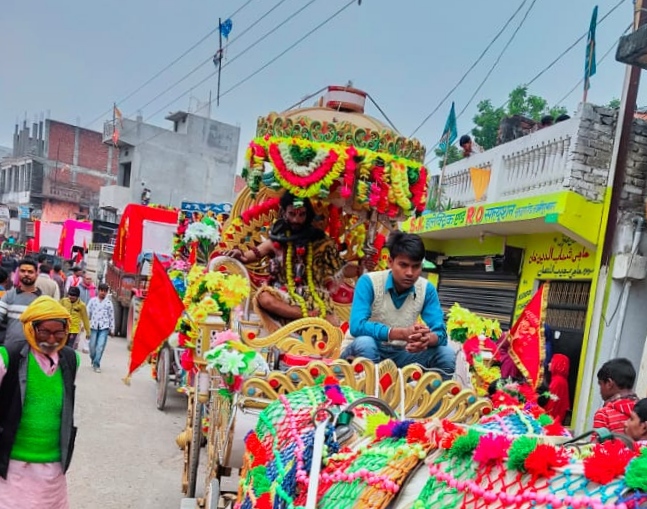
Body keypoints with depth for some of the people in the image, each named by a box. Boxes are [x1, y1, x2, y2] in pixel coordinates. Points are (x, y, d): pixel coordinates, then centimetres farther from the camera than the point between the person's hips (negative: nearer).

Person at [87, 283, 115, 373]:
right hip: (94, 326, 1)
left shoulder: (109, 303, 5)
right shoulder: (92, 300, 5)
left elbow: (111, 316, 8)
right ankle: (93, 360, 31)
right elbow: (88, 313, 6)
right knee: (92, 346, 7)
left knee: (100, 346, -9)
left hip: (104, 327, -1)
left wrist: (111, 328, 8)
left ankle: (96, 364, -3)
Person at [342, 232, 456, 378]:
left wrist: (426, 339, -39)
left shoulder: (427, 289, -6)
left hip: (400, 354, 3)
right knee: (365, 342, -37)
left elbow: (440, 333, -13)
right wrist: (403, 333, -43)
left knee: (447, 354, -18)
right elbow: (357, 326, -31)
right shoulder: (369, 282, -18)